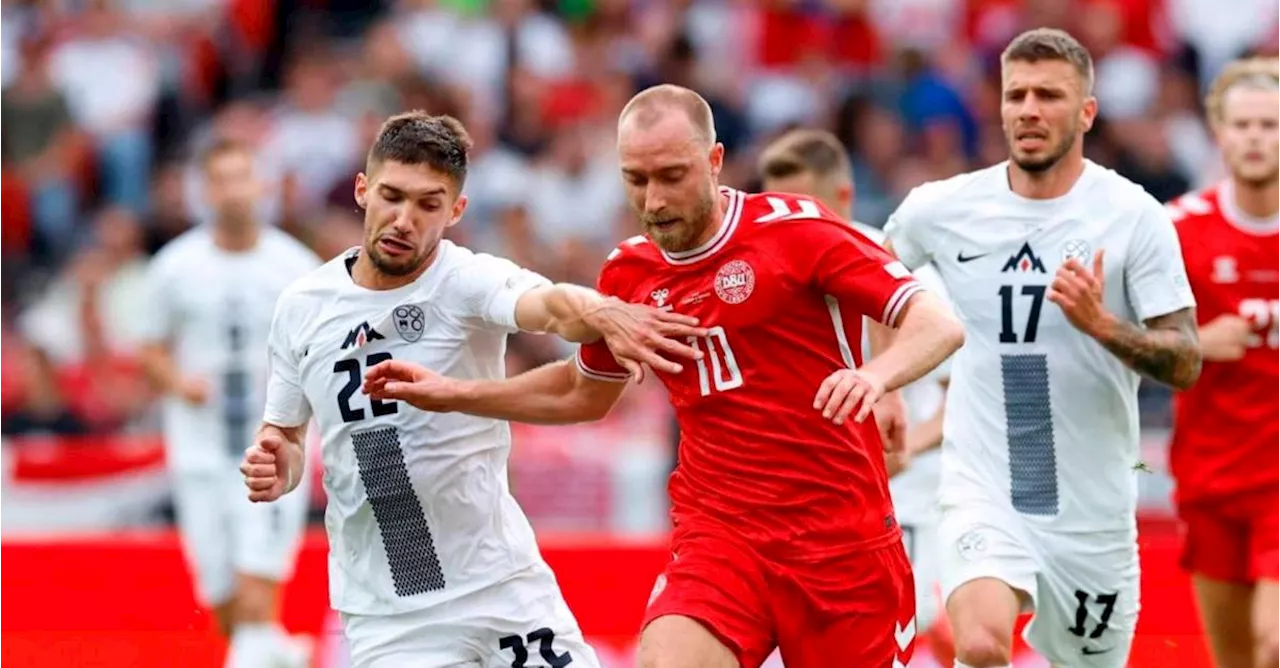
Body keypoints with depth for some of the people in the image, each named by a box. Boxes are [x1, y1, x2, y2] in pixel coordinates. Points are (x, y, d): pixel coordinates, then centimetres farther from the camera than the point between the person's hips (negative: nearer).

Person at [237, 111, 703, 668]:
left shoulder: (468, 281, -12)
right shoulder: (301, 308, 0)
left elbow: (551, 305, -35)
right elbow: (286, 435, 14)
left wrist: (603, 315, -58)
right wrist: (276, 467, -9)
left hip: (504, 584, -1)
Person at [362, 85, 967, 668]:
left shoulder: (794, 228, -7)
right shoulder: (628, 274, 8)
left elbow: (939, 324, -12)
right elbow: (584, 394, 27)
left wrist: (875, 374, -32)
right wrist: (454, 395, 19)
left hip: (845, 536, -2)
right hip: (719, 533, 2)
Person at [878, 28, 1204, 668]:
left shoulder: (1134, 216, -7)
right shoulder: (943, 208, -1)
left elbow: (1186, 363, -9)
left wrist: (1101, 325, -25)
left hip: (1092, 505, 0)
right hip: (982, 489, 0)